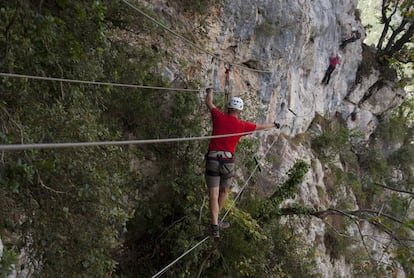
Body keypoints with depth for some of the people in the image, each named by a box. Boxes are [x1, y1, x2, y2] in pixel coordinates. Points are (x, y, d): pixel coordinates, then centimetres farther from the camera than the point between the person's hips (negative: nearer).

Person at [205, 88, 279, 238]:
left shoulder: (219, 117, 1)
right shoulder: (242, 125, 1)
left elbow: (209, 103, 19)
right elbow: (261, 126, 19)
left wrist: (210, 92, 41)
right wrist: (274, 124, 39)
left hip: (212, 160, 0)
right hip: (228, 162, 0)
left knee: (213, 195, -1)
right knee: (224, 191, 22)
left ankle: (215, 226, -11)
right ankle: (215, 220, 33)